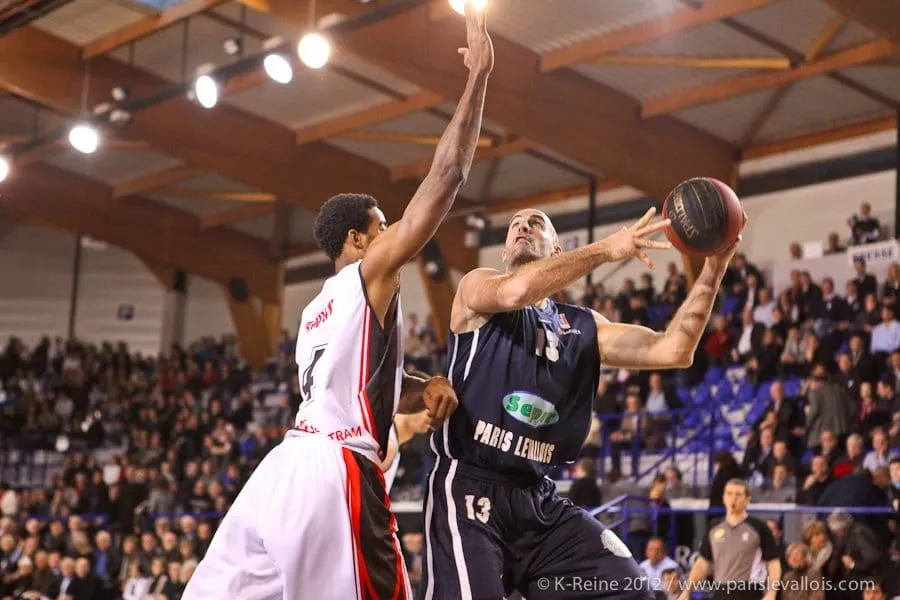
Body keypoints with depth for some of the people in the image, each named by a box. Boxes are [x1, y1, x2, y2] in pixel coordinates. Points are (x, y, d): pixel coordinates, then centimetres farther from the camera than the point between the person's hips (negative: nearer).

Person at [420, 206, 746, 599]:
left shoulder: (583, 327, 16)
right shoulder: (476, 288, 3)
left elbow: (671, 350, 5)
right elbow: (515, 291, -22)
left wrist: (714, 268, -5)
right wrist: (606, 249, -25)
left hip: (539, 500, 5)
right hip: (469, 488, -5)